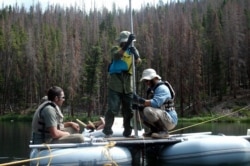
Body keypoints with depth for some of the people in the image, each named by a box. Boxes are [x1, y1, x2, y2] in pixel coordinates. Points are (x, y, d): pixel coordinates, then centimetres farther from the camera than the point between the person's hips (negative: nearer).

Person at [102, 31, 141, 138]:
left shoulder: (131, 51, 13)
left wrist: (135, 52, -27)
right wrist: (127, 44, -32)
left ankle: (127, 132, 18)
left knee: (128, 111, 8)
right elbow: (118, 55, -23)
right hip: (115, 86, -4)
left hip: (128, 87, 4)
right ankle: (107, 131, 3)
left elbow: (138, 61, -7)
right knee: (113, 109, -8)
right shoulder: (115, 49, 3)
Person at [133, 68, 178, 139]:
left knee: (148, 110, -30)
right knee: (141, 111, 6)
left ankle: (163, 131, -16)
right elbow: (151, 104, 11)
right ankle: (154, 130, 10)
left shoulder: (162, 88, -13)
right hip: (164, 119, 9)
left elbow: (155, 103, -29)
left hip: (171, 120, -9)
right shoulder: (153, 89, 17)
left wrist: (140, 100, -33)